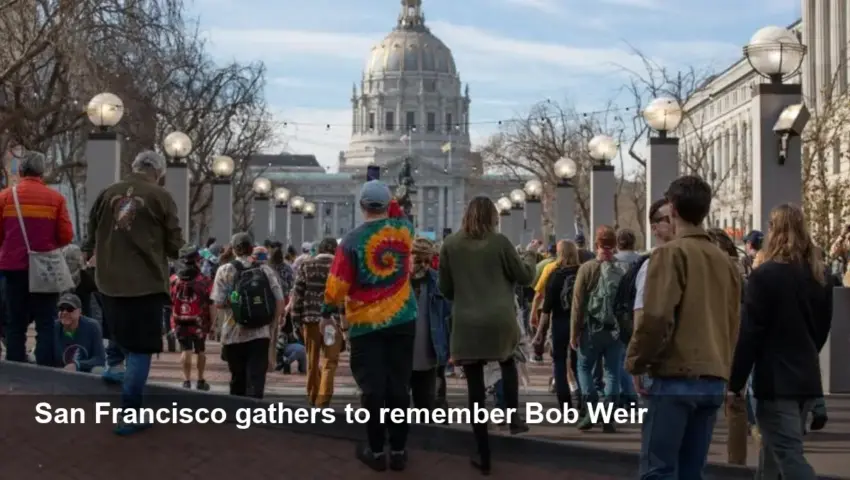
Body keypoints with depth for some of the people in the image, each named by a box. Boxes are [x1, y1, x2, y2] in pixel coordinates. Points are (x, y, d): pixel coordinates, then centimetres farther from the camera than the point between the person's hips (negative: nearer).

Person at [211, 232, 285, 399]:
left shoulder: (225, 271, -3)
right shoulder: (266, 270, 1)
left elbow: (218, 303, -7)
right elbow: (280, 302, -2)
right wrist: (273, 326, 7)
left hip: (234, 335, 1)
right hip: (261, 334, 0)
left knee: (238, 379, 18)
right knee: (256, 379, -4)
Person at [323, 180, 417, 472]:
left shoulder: (352, 241, -11)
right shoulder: (404, 229, -2)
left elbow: (337, 286, -9)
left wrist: (328, 314, 6)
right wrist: (390, 202, 33)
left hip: (365, 324, -3)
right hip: (402, 320, 3)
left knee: (373, 389, 3)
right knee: (399, 386, 7)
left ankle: (376, 451, 10)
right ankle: (398, 451, 12)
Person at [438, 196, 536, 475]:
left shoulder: (450, 244, 0)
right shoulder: (499, 242, -4)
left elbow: (445, 288, 6)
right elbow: (524, 277, 5)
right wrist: (530, 258, 26)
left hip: (466, 325, 0)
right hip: (499, 321, 0)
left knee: (475, 388, 5)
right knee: (508, 362, 32)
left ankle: (484, 456, 8)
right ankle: (514, 418, 18)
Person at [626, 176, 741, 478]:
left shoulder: (670, 253, -7)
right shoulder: (725, 261, 12)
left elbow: (655, 316, -16)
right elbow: (733, 323, 16)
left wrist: (636, 363, -5)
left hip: (676, 377, -6)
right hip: (714, 380, 6)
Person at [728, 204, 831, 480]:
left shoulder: (765, 275, -12)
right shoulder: (820, 275, 8)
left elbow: (749, 334, -13)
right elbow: (823, 328, 17)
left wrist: (735, 382, -7)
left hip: (776, 379, -7)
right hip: (807, 377, 7)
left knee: (789, 457, -9)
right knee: (776, 452, 19)